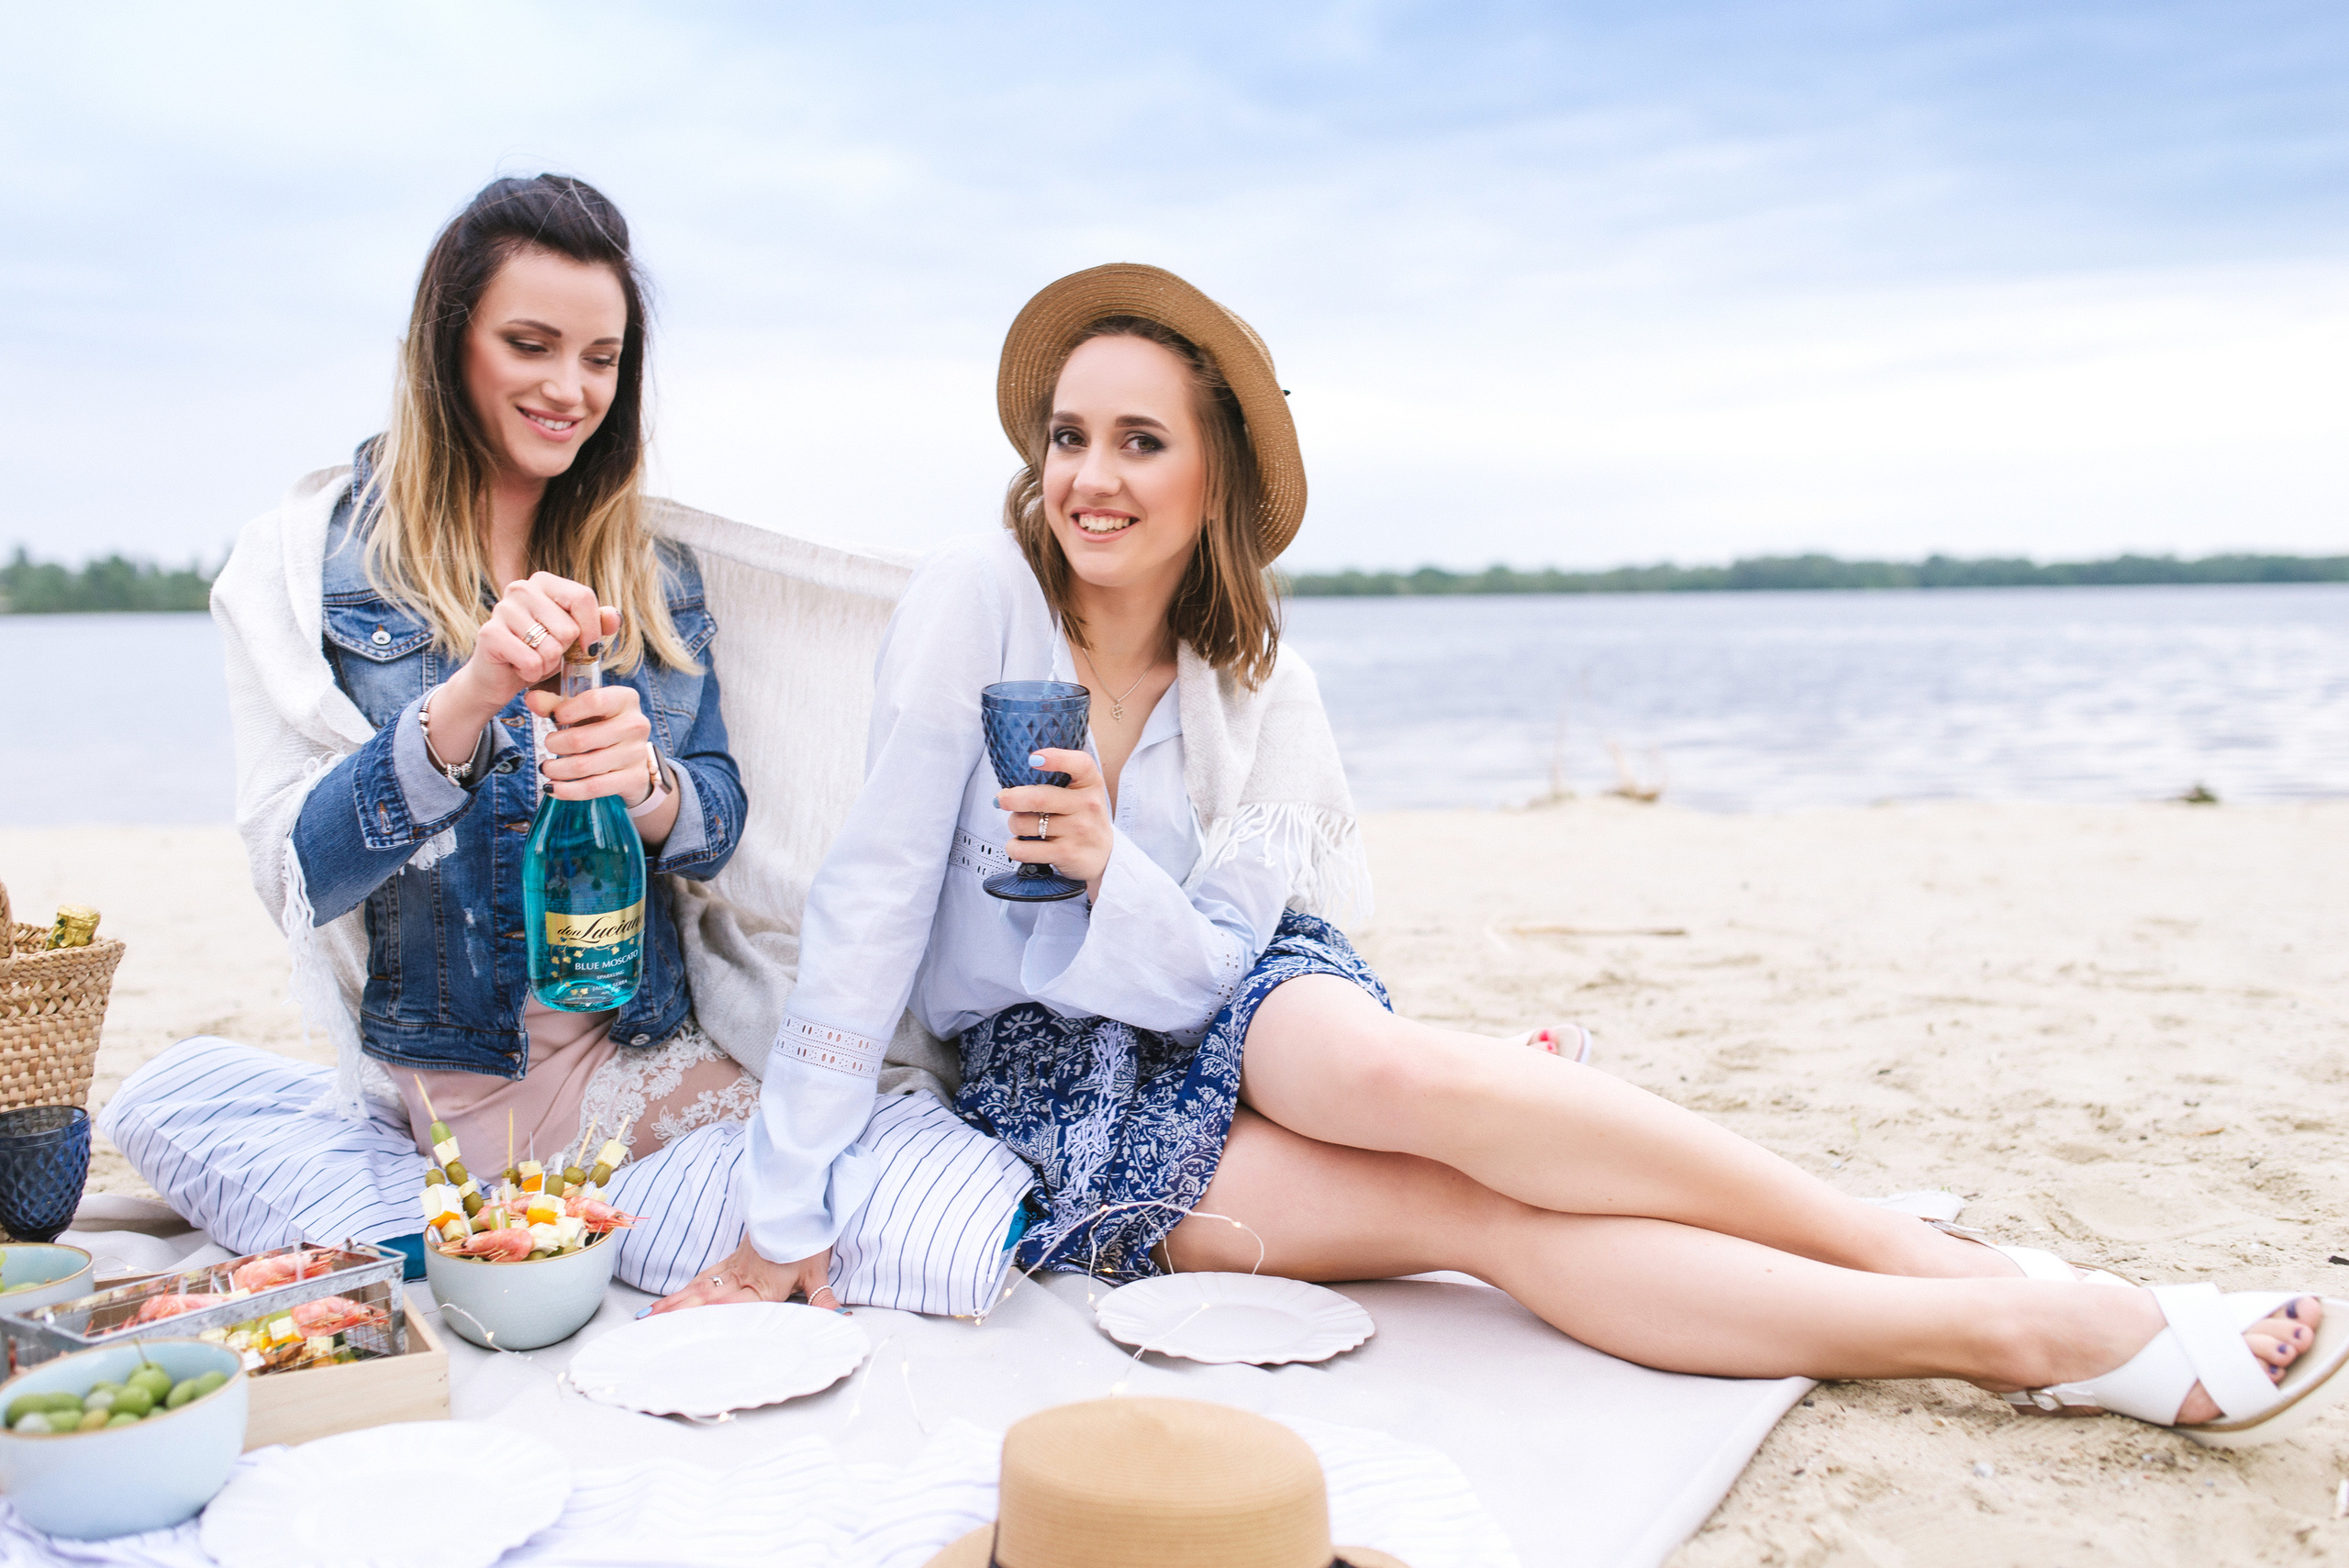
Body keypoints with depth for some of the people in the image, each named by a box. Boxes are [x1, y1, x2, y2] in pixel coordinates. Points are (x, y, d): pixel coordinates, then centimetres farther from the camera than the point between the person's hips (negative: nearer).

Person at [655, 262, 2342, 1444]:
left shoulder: (1255, 684, -3)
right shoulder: (975, 602, -13)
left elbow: (1209, 957, -6)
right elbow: (874, 893, -15)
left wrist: (1109, 866, -29)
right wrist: (783, 1221, -17)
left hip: (1238, 1000, 3)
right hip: (1057, 1088, -2)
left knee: (1408, 1067, -35)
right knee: (1487, 1212, -27)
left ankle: (1954, 1271, -28)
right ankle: (2037, 1328, -31)